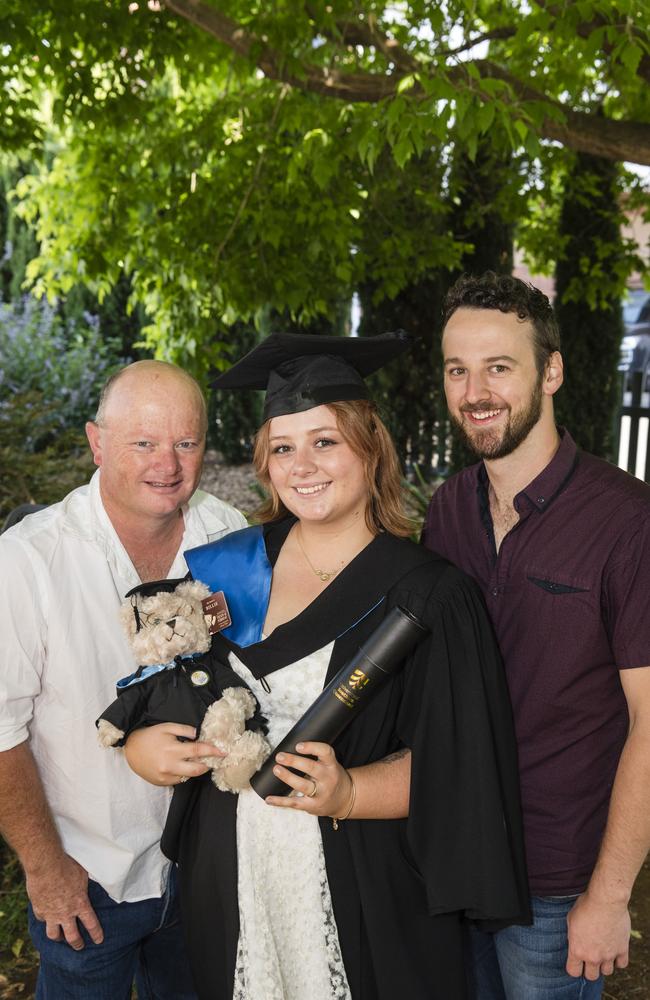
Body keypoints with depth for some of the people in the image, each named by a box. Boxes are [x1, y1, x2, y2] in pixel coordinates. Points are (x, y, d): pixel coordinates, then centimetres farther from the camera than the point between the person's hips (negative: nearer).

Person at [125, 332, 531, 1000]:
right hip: (230, 867, 4)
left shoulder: (429, 597, -11)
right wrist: (136, 741, -12)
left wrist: (349, 794, -28)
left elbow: (447, 765, -12)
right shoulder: (230, 568, 0)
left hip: (362, 887, -3)